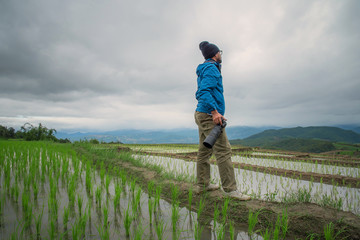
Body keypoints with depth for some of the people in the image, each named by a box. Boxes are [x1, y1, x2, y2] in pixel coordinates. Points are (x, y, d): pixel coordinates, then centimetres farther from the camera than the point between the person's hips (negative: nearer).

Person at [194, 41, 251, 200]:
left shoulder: (204, 71, 23)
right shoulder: (211, 68, -7)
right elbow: (205, 91, -22)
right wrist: (214, 111, -28)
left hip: (202, 115, 11)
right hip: (209, 115, -11)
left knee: (204, 151, 12)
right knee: (223, 150, -12)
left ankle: (203, 184, 20)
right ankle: (230, 189, -11)